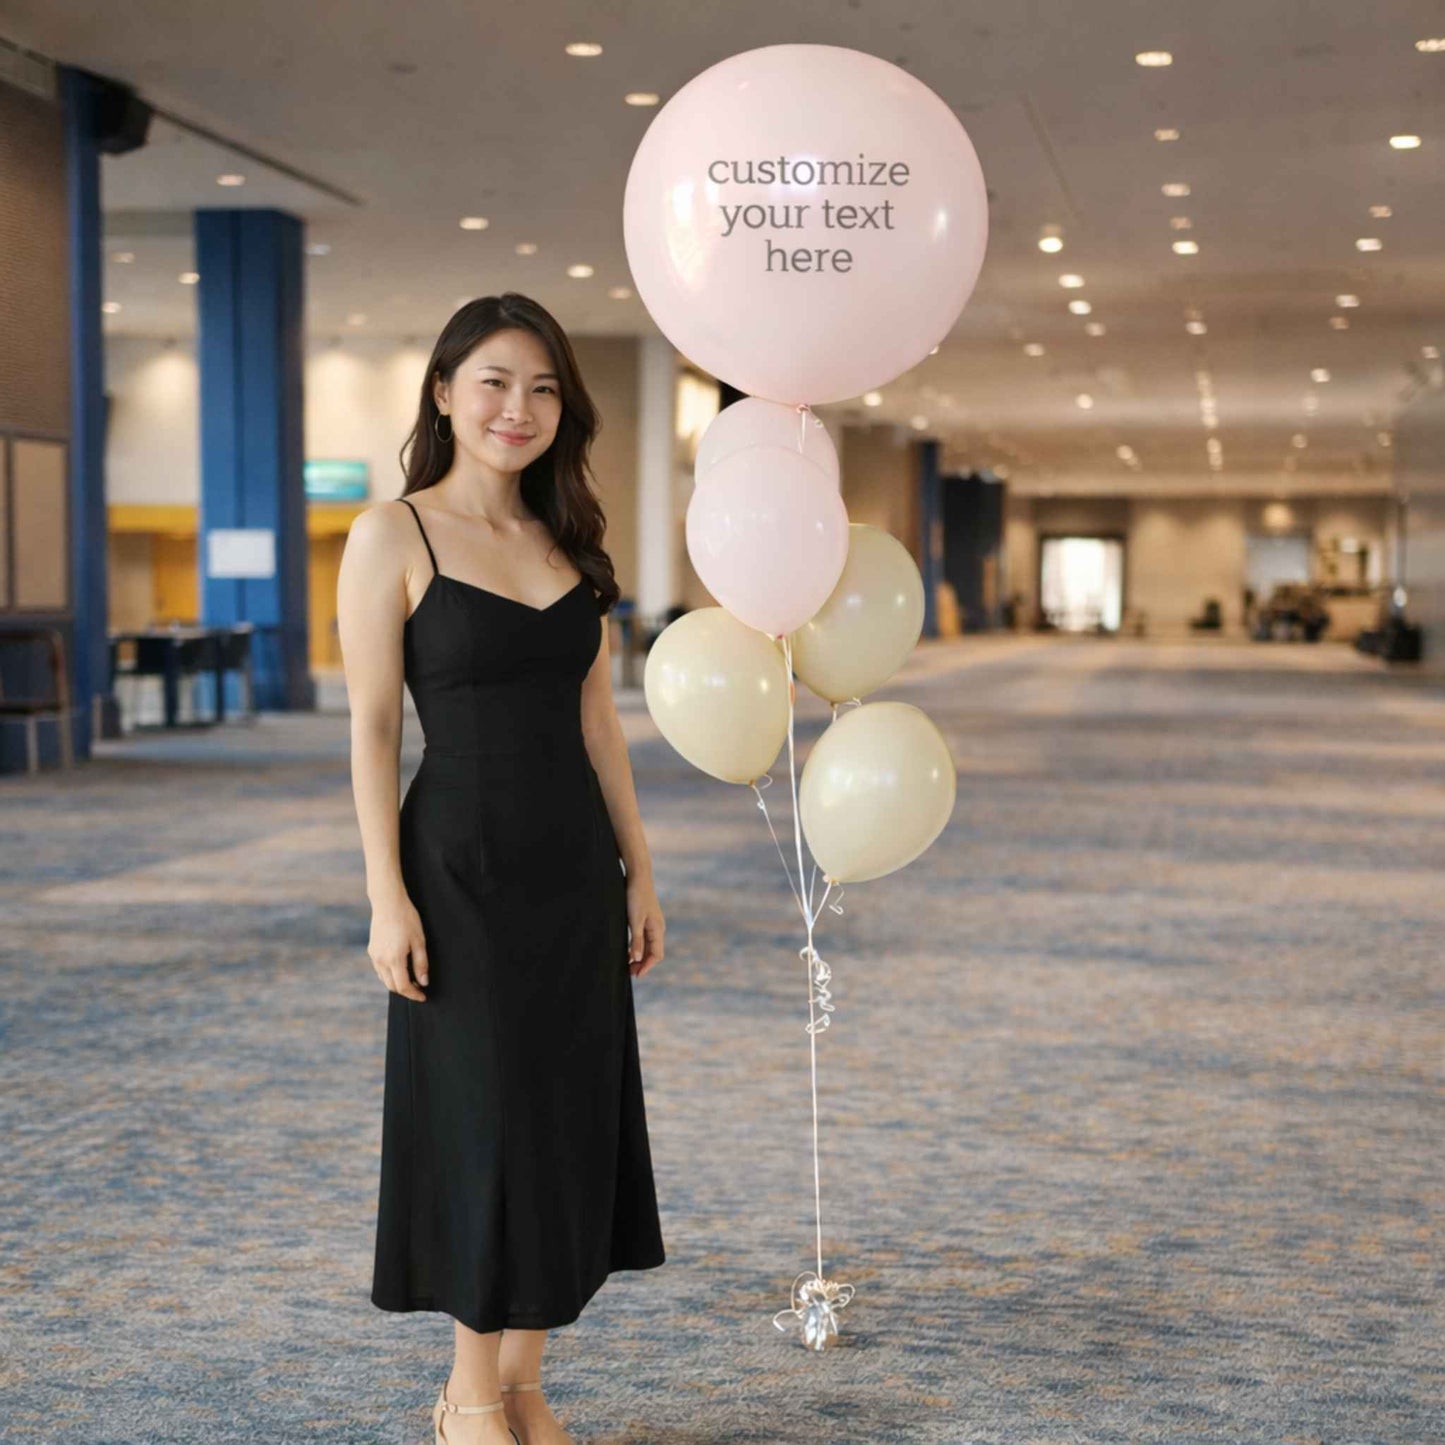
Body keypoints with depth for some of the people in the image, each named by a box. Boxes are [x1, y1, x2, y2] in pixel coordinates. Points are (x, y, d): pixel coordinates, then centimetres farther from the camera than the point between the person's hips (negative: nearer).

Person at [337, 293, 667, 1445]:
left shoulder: (570, 544, 10)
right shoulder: (394, 537, -6)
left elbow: (596, 721, 12)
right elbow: (373, 726, -9)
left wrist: (638, 871, 10)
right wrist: (387, 896, -14)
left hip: (575, 872, 6)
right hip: (463, 871, -5)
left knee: (573, 1119, 9)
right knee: (484, 1122, 3)